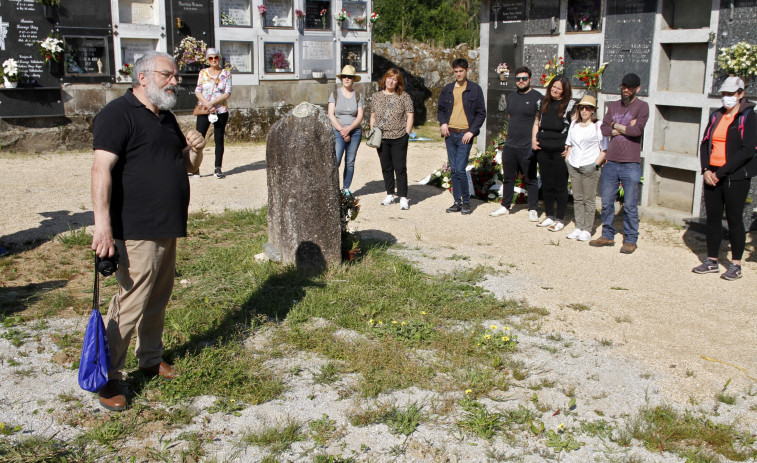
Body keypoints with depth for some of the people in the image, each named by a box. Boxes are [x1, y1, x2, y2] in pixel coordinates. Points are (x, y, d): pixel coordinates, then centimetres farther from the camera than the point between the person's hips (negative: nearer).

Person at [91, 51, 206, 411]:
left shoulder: (166, 118, 18)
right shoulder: (118, 114, -10)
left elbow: (188, 166, 25)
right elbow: (101, 170, -20)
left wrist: (195, 148, 1)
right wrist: (102, 225, -28)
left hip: (167, 229, 9)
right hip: (136, 230, -9)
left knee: (158, 299, 17)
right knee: (131, 302, -8)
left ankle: (150, 358, 33)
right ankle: (107, 376, 4)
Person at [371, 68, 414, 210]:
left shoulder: (404, 96, -1)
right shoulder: (377, 96, 9)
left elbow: (410, 116, -1)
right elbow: (373, 116, 14)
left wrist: (406, 134, -6)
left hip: (398, 138, -3)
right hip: (381, 139, 3)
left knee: (400, 168, -3)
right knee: (386, 168, 10)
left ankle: (403, 198, 1)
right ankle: (390, 195, 21)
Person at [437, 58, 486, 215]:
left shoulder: (475, 89, 1)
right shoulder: (447, 89, 11)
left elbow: (481, 113, 0)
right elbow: (440, 109, 20)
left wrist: (471, 131, -11)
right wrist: (443, 123, 0)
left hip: (465, 135, -4)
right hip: (450, 134, 4)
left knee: (460, 169, -11)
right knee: (454, 170, 7)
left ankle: (466, 202, 5)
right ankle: (457, 202, 16)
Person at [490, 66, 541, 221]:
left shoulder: (537, 97, -6)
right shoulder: (511, 97, 14)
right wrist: (512, 134, 15)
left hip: (527, 147, -6)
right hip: (510, 145, 6)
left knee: (531, 180, 2)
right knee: (508, 178, 13)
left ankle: (533, 210, 11)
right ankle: (505, 206, 24)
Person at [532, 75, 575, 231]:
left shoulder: (569, 105, -4)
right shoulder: (543, 103, 11)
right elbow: (537, 122, 21)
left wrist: (570, 147, -13)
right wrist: (534, 139, 7)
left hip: (560, 151, -5)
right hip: (543, 150, 5)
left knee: (560, 186, 2)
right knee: (546, 185, 12)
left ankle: (560, 219, 10)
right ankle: (549, 216, 23)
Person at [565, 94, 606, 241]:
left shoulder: (598, 126, -3)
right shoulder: (574, 125, 13)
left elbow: (605, 149, -5)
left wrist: (595, 164, -13)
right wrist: (568, 160, 11)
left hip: (590, 167, -5)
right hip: (574, 167, 5)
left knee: (589, 199, -1)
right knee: (577, 198, 8)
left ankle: (587, 230, 4)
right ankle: (578, 228, 15)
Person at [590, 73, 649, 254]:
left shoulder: (642, 106, 0)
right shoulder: (613, 106, 14)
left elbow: (637, 129, -15)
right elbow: (604, 129, 2)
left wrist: (616, 126, -3)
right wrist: (626, 128, -8)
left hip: (630, 165, -5)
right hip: (611, 162, 5)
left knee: (630, 206, 1)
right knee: (606, 203, 10)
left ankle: (630, 240, 12)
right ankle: (607, 235, 22)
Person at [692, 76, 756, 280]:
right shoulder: (716, 116, 11)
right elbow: (705, 143, 11)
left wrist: (720, 173, -16)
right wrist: (706, 169, -5)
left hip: (736, 177, -5)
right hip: (712, 175, 6)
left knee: (734, 219, -1)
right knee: (712, 217, 9)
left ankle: (736, 265, 8)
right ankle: (712, 261, 18)